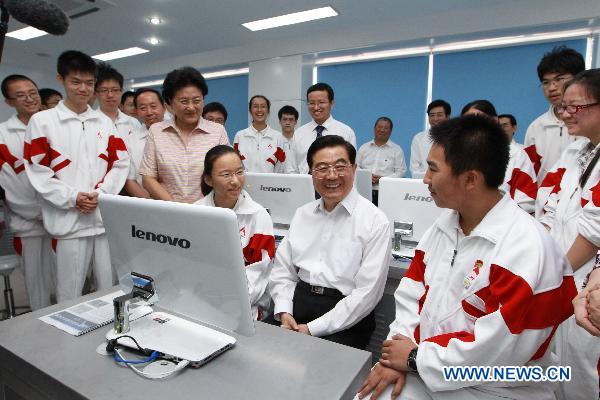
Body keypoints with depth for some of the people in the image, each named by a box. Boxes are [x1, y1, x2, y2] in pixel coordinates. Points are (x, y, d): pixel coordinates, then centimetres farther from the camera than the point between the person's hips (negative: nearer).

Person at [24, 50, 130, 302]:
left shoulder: (104, 122, 12)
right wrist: (72, 198, -13)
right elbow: (38, 171, -2)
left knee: (112, 290, 12)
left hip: (106, 217, 3)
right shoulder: (41, 121, 3)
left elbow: (120, 162, 7)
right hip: (68, 220, -2)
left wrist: (100, 193, -7)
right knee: (69, 295, 7)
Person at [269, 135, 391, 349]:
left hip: (346, 320, -4)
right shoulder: (302, 214, 9)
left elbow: (367, 293, -12)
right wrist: (284, 312, -7)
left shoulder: (375, 221, -8)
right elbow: (282, 271, 10)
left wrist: (313, 328, -15)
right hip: (298, 302, 4)